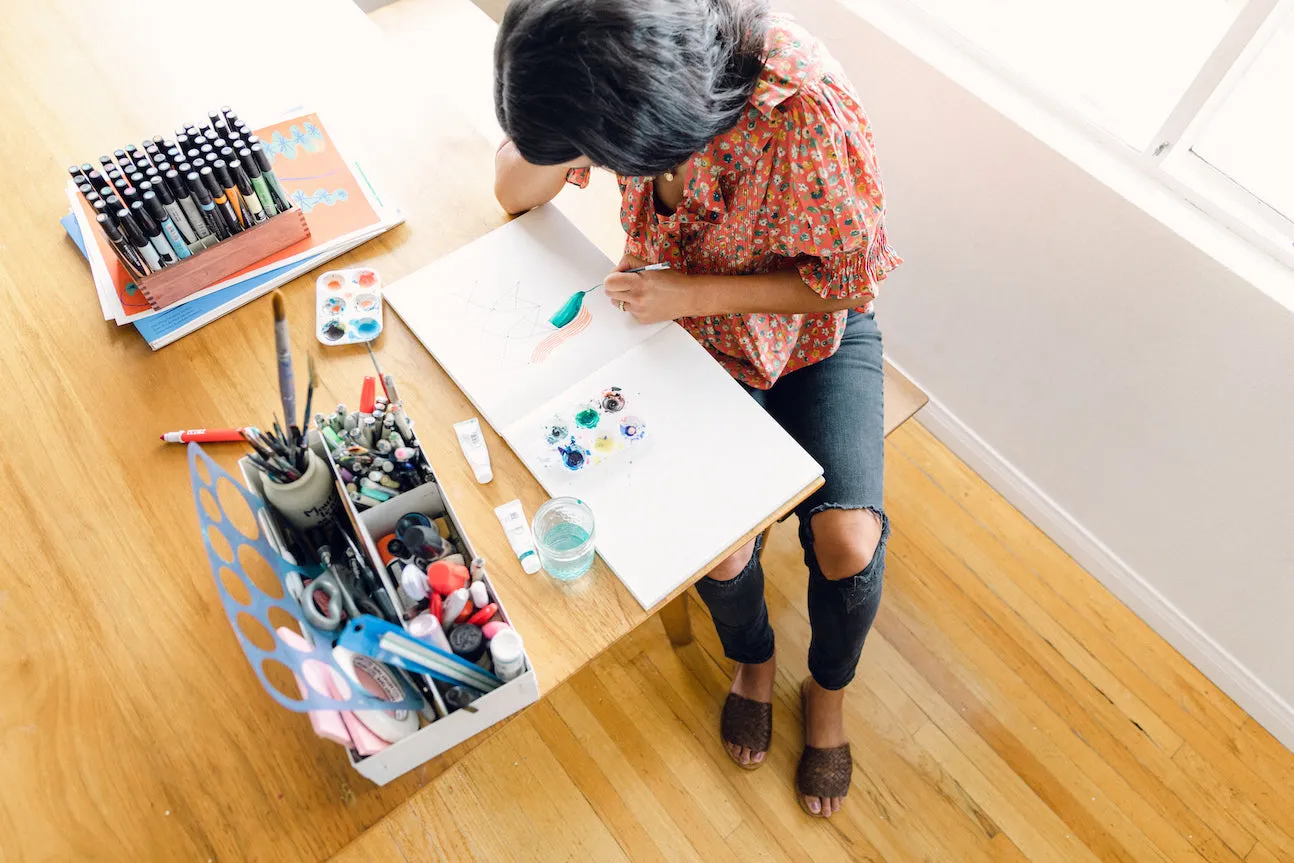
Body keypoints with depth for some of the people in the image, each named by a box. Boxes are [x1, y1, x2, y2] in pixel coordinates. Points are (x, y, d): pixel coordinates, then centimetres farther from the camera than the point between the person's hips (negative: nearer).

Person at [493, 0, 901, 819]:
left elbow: (848, 281, -20)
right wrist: (561, 146, -30)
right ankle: (753, 659, 24)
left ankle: (829, 689, 20)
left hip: (816, 330, -2)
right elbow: (515, 192, -7)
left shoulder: (806, 105, -34)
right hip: (698, 332, 3)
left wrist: (688, 291, -25)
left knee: (847, 544, -17)